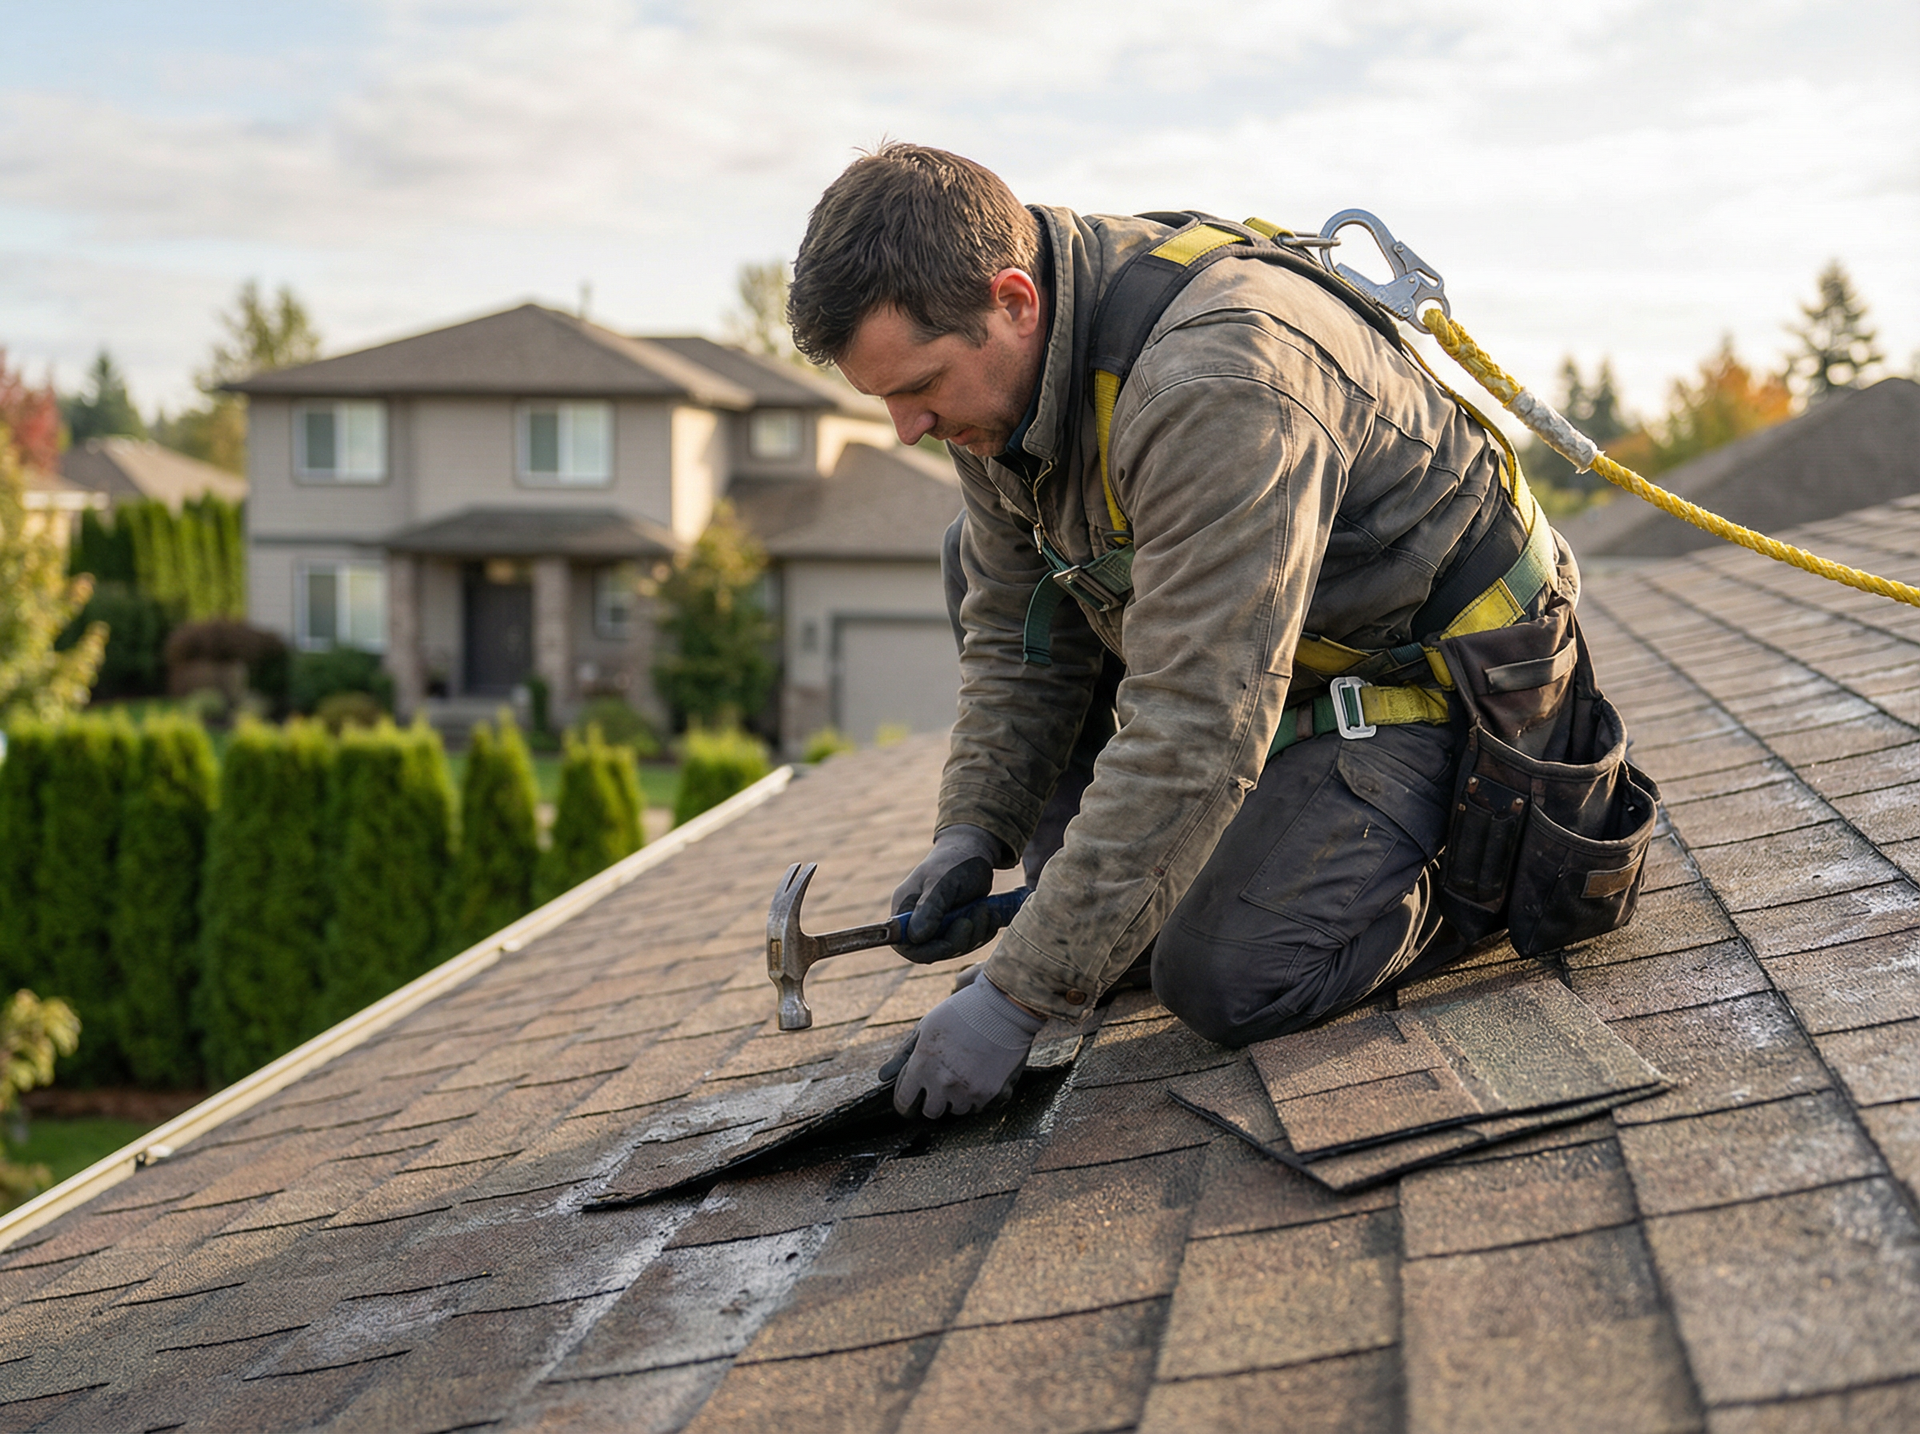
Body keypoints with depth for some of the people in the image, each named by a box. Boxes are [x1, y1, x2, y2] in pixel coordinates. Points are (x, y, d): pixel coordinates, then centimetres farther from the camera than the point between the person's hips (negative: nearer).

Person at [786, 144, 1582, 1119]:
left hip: (1433, 669, -9)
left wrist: (1018, 995, -35)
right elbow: (1014, 631, 7)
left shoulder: (1219, 382, -35)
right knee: (982, 560, 1)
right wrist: (972, 832, -8)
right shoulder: (998, 370, -6)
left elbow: (1197, 730, -38)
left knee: (1224, 977, -25)